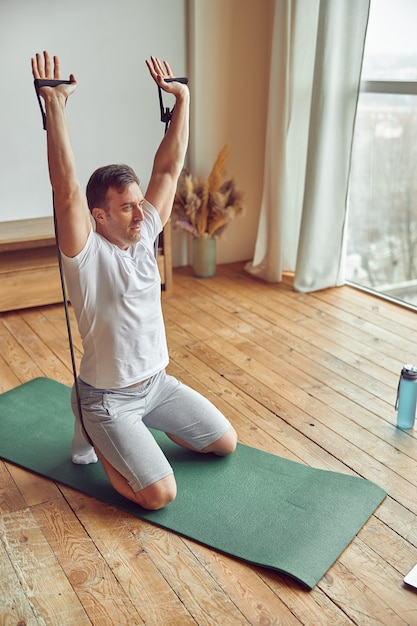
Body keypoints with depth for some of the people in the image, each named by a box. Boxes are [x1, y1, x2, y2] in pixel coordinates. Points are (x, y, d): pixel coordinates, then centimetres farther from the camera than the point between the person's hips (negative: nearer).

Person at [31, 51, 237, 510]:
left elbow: (169, 168, -2)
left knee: (226, 443, 13)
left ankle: (139, 424, 28)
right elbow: (67, 190, -36)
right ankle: (93, 431, 12)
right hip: (108, 394, -7)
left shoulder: (144, 234, -2)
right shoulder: (86, 254, -20)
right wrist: (54, 104, -41)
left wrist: (182, 98, -4)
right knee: (159, 494, -14)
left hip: (157, 381, 7)